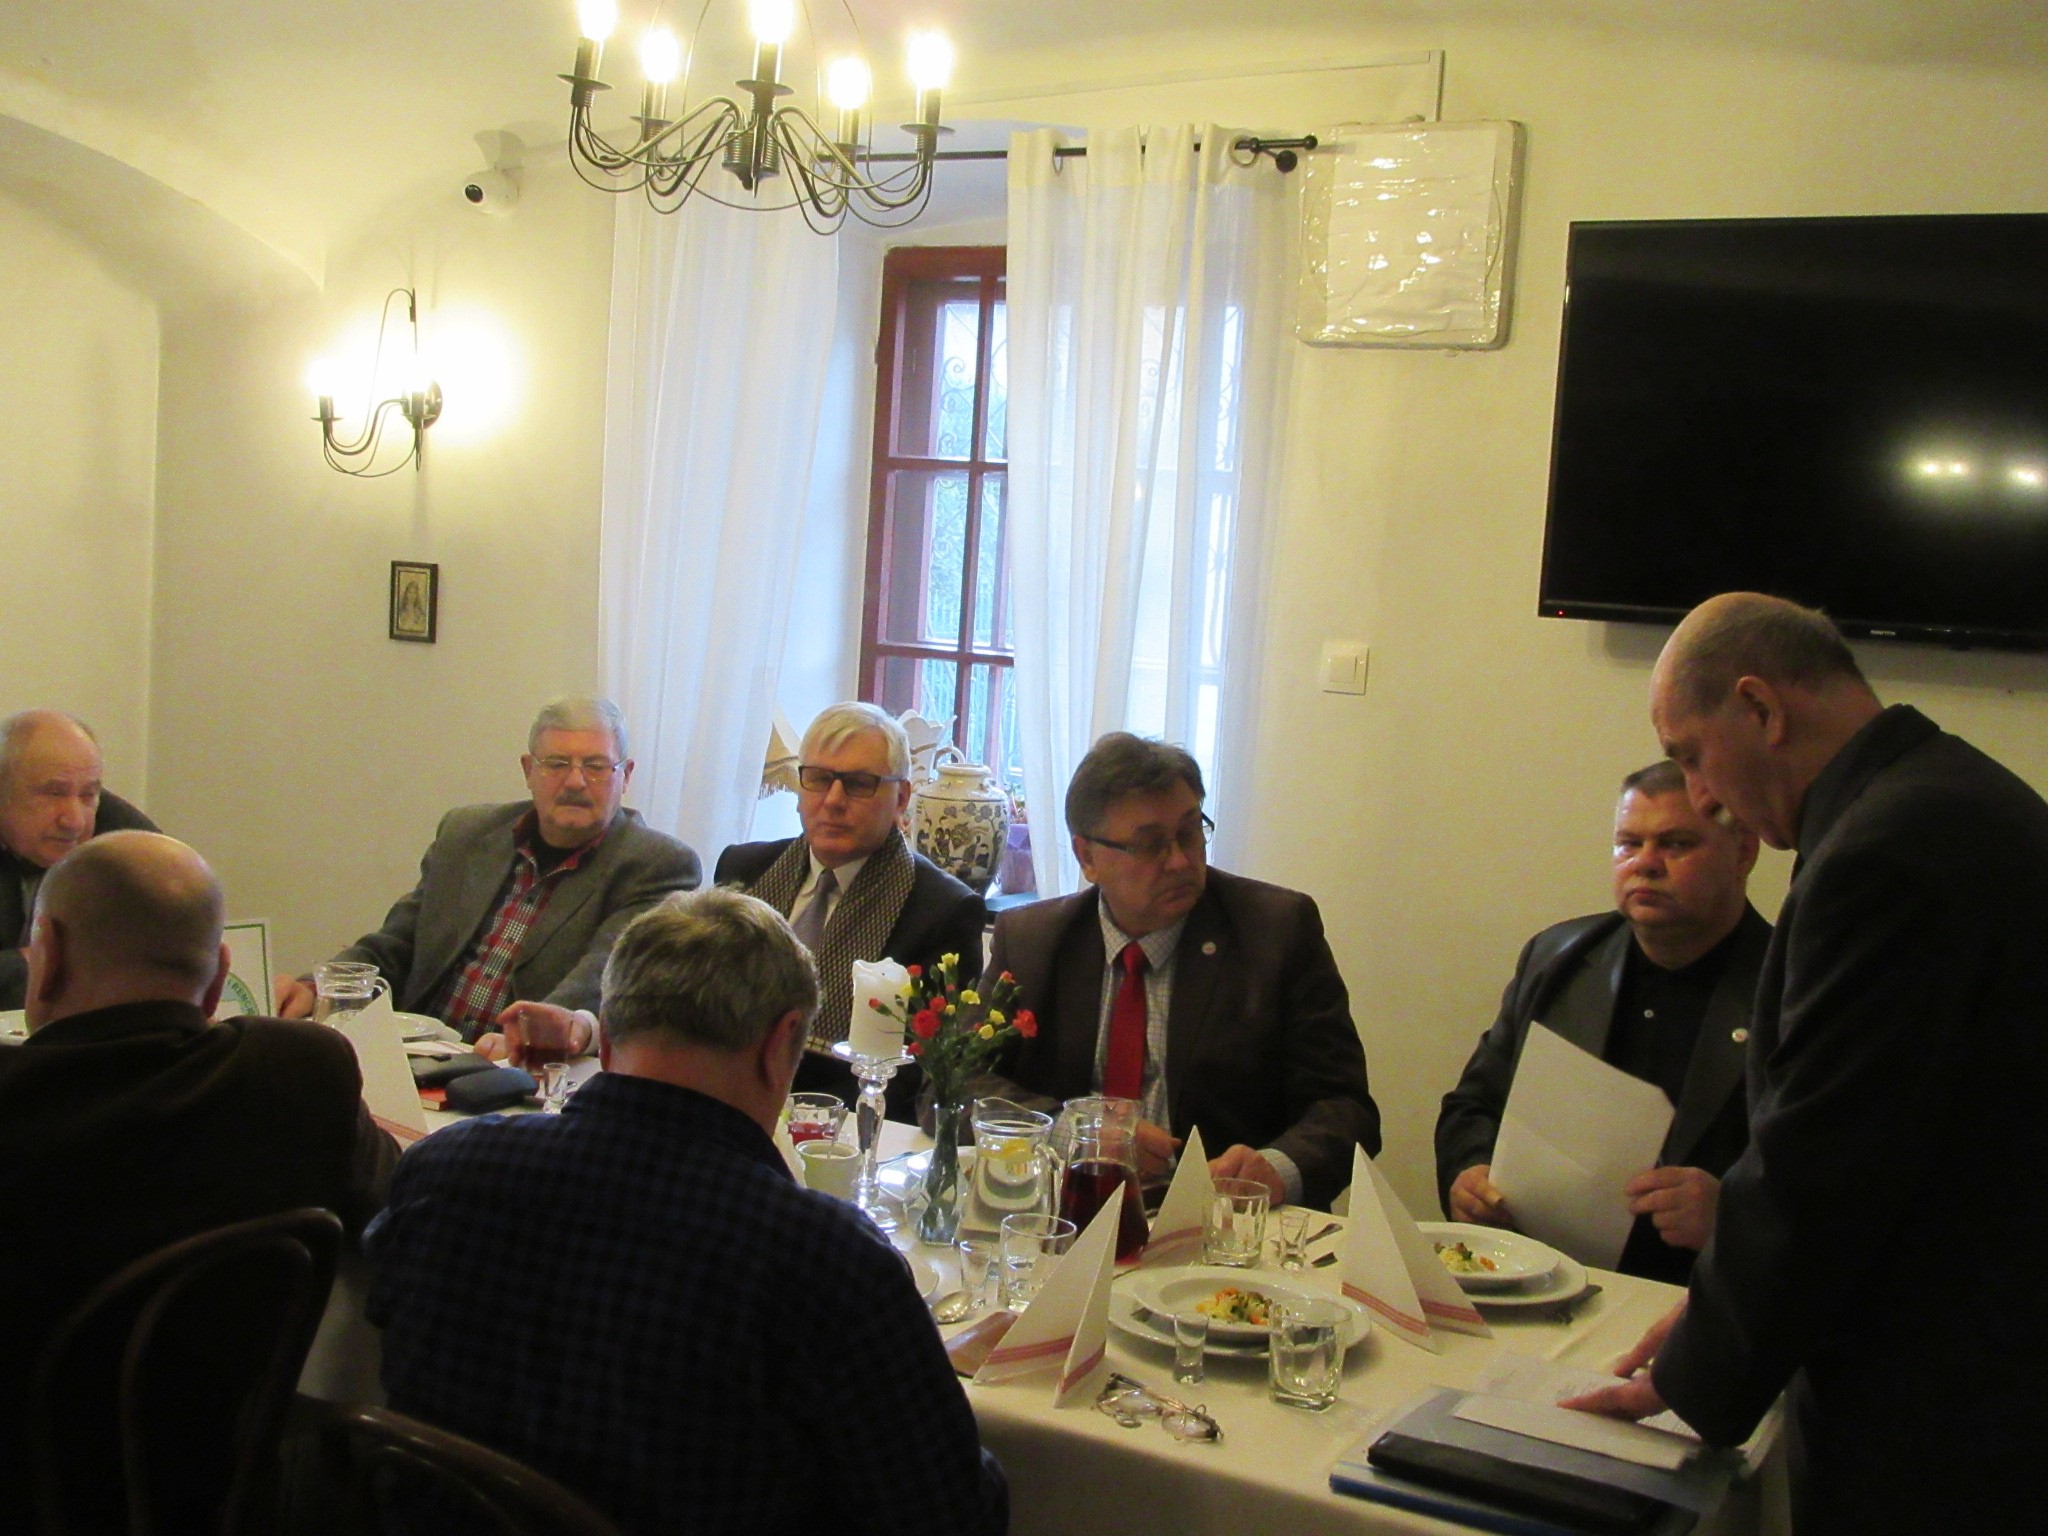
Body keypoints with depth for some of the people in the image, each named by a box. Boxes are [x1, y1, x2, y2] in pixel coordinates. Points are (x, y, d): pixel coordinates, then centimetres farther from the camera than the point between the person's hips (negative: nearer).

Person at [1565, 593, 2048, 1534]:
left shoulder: (1885, 849, -23)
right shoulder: (1968, 799, 8)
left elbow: (1818, 1165, -20)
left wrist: (1692, 1378, -6)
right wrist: (1715, 1320, 12)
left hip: (1930, 1421, -9)